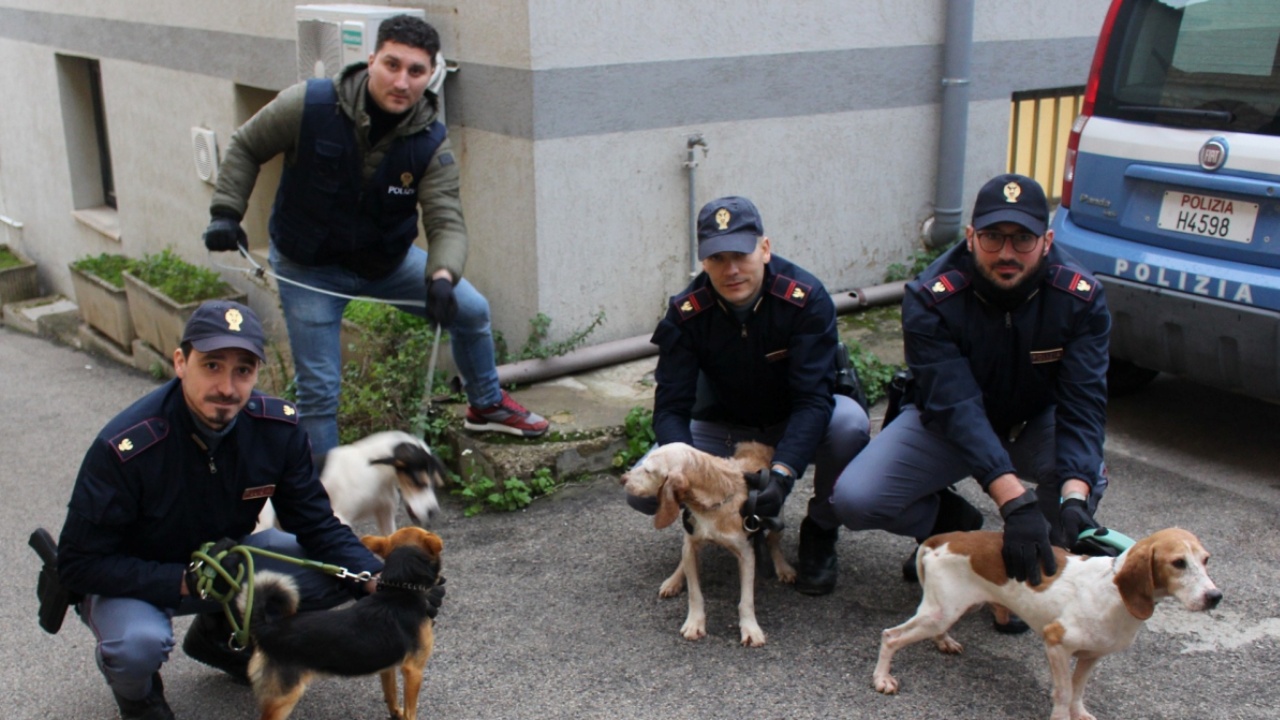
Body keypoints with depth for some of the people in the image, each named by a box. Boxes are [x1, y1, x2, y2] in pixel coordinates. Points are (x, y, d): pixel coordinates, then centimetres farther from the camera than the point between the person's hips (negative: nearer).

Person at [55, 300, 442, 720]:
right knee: (138, 644, -37)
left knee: (340, 571, -13)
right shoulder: (124, 449, -30)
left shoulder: (278, 428, -17)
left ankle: (221, 636, 13)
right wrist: (185, 582, -31)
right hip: (136, 580, -4)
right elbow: (79, 564, -23)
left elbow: (317, 525, -10)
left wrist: (378, 580, -27)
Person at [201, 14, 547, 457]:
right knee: (319, 388, -4)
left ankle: (487, 406, 33)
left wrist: (442, 276, -43)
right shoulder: (308, 105, -23)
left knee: (471, 310, 5)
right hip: (308, 269, -3)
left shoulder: (431, 143, -18)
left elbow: (446, 221, -23)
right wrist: (226, 213, -17)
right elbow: (245, 149, -7)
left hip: (388, 260, 3)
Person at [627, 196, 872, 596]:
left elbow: (814, 397, -30)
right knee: (644, 490, -21)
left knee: (849, 421, -36)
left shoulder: (806, 298, -25)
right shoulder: (687, 313, -19)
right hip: (724, 429, 2)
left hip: (796, 427, -1)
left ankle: (819, 532, -7)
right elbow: (670, 408, -20)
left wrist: (784, 470, -45)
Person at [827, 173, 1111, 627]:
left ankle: (1040, 570, -1)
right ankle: (951, 521, 12)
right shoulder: (931, 299, -27)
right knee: (853, 499, -22)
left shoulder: (1080, 297, -21)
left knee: (1085, 470, -34)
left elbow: (1082, 402, -27)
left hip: (1035, 424, 1)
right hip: (943, 424, 0)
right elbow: (954, 405, -36)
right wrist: (1013, 500, -48)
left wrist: (1074, 497, -45)